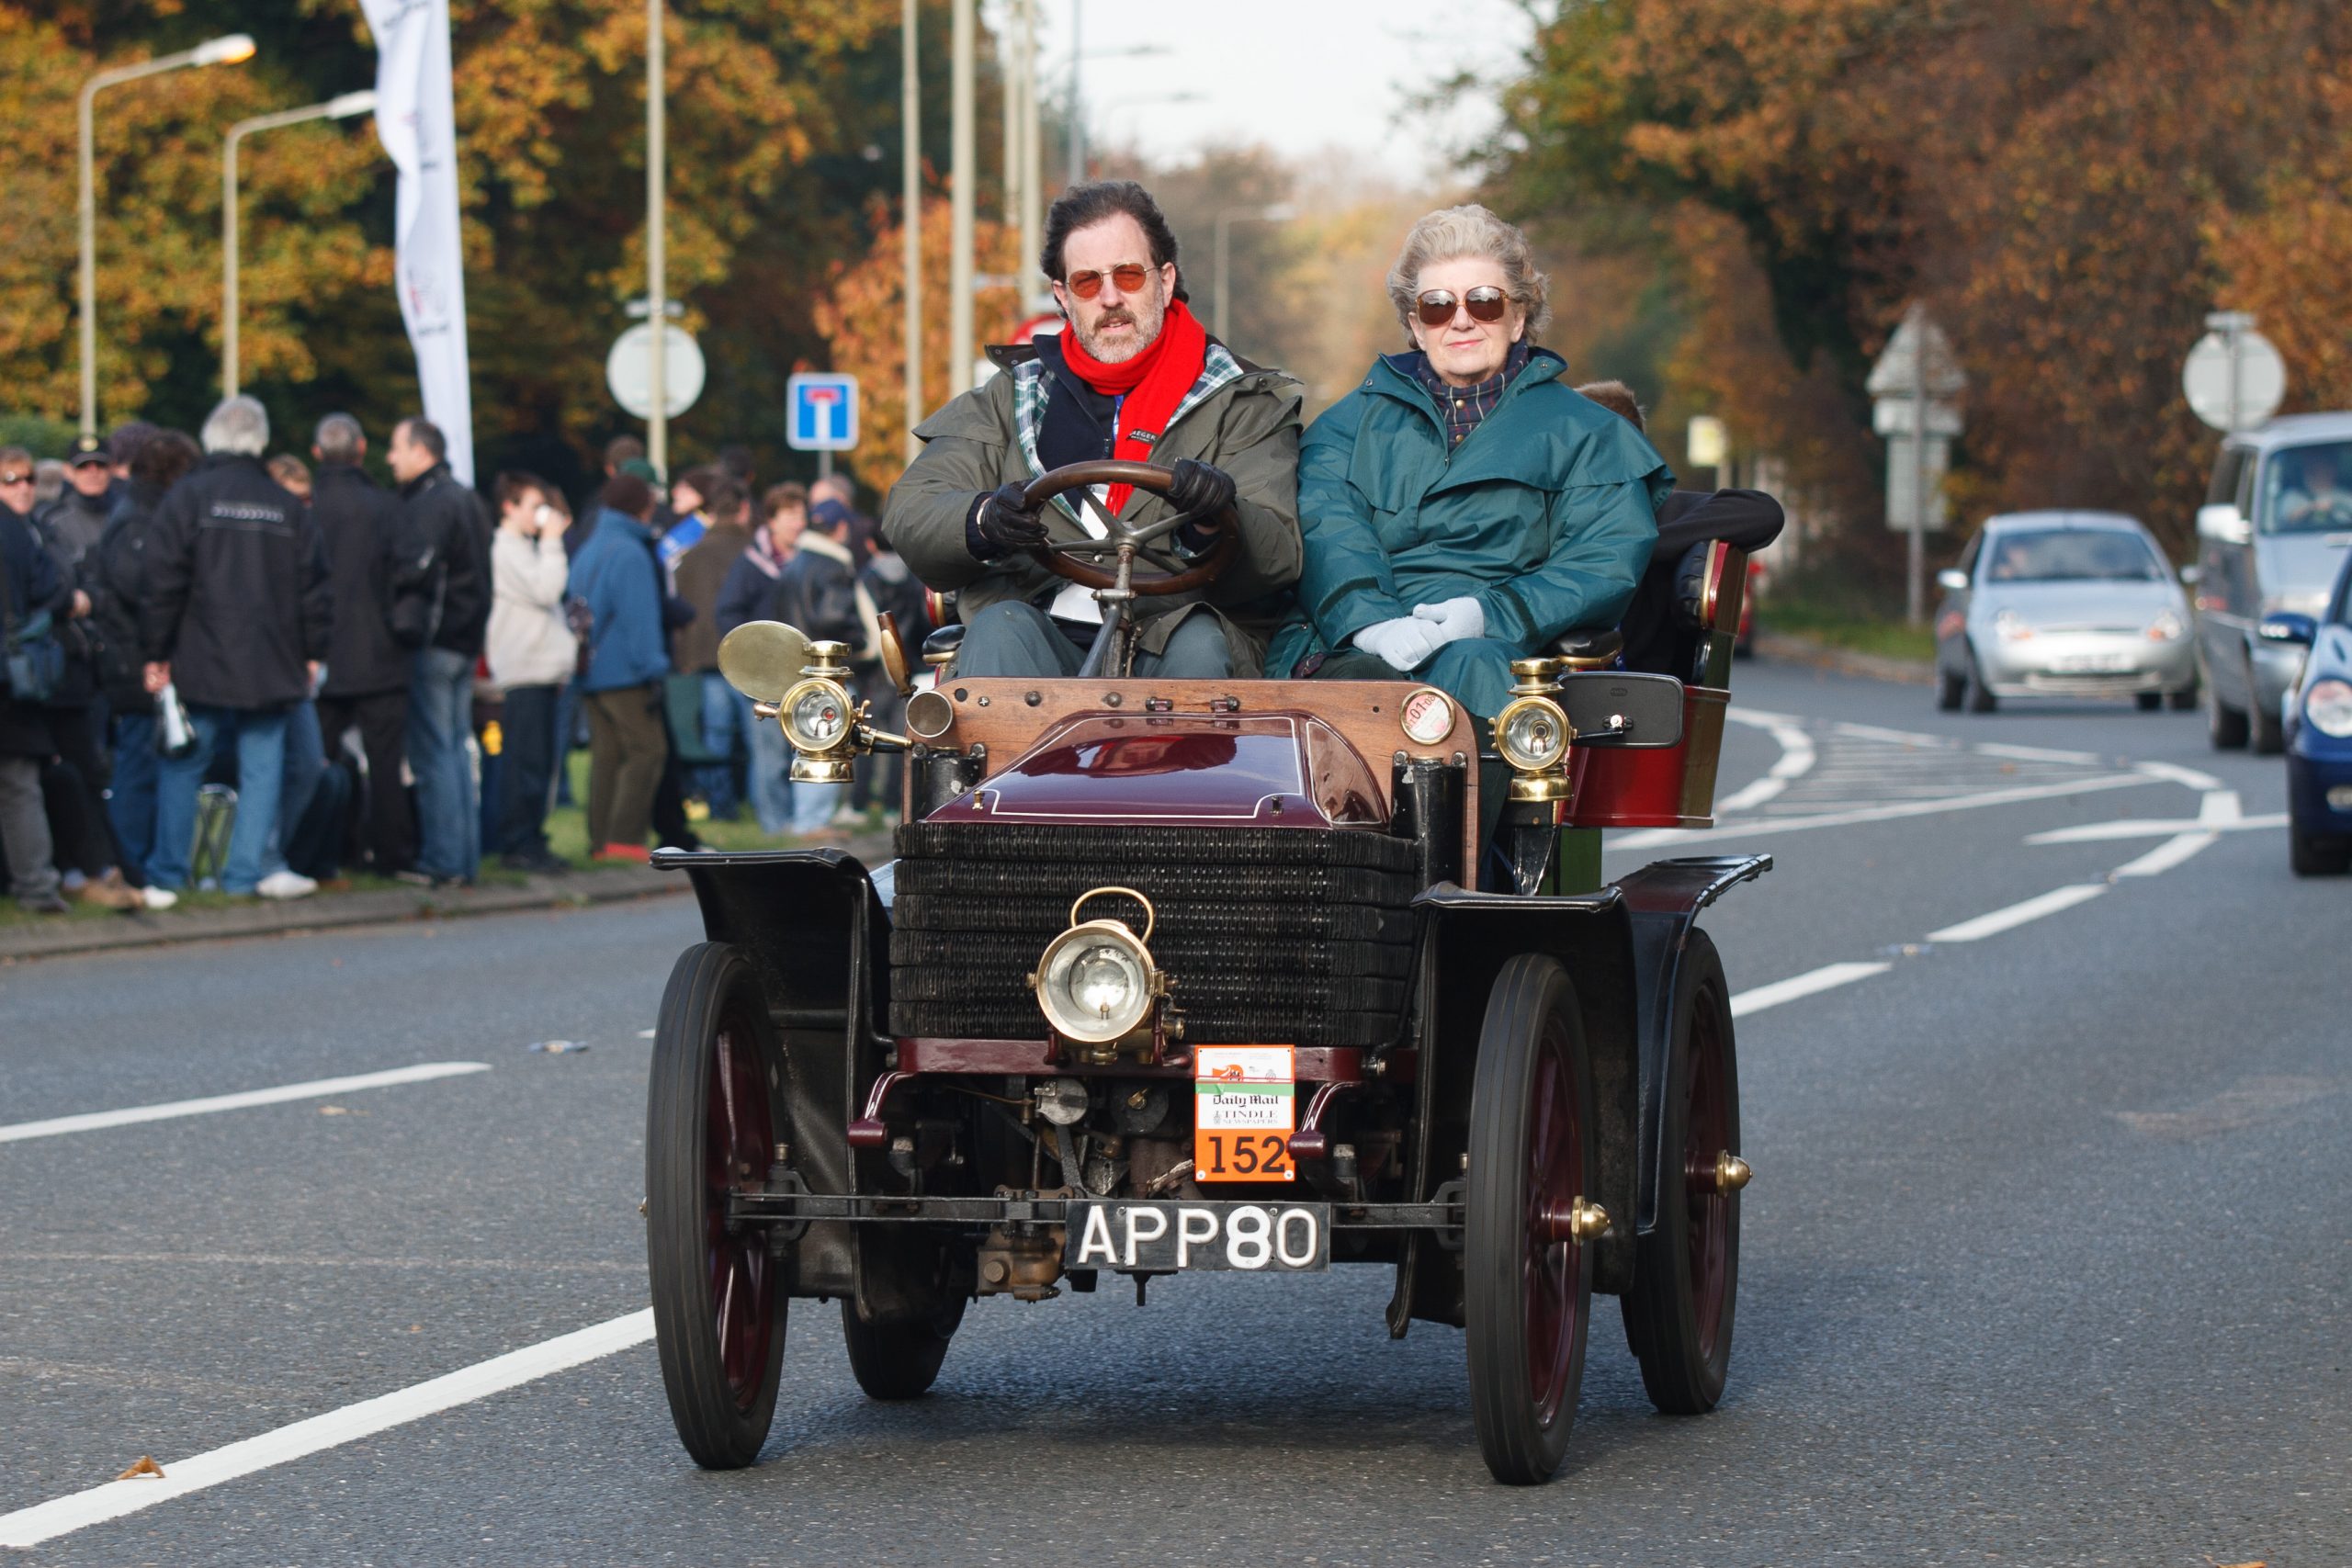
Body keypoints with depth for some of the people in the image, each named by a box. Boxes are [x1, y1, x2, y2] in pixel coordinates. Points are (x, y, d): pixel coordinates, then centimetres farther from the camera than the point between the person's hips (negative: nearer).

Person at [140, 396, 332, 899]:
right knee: (262, 768, 6)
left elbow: (164, 582, -8)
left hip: (200, 667, -2)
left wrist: (157, 652, -1)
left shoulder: (187, 498, -5)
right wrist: (312, 653, 16)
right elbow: (315, 586, 7)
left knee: (182, 767, 7)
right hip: (272, 666, 2)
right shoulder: (286, 505, 4)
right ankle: (248, 870, 2)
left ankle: (169, 871, 10)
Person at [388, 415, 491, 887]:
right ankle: (466, 857, 13)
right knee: (455, 750, 13)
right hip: (467, 641, 9)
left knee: (432, 754, -6)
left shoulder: (429, 505, -13)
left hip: (434, 643, -9)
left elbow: (415, 570, -23)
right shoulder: (467, 499, 16)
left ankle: (441, 860, -7)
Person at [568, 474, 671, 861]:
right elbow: (639, 618, -16)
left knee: (605, 753, 10)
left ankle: (601, 841, 8)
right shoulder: (630, 553, -12)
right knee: (646, 748, -7)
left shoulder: (586, 552, 16)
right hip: (624, 674, -9)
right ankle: (625, 837, -15)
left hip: (592, 675, 9)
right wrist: (652, 669, -14)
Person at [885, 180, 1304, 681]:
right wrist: (983, 521, -19)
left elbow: (1277, 559, -1)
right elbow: (907, 513, 6)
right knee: (1001, 629, -29)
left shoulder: (1246, 403, 13)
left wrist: (1216, 521, -27)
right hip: (1050, 639, 2)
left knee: (1199, 644, -32)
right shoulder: (1013, 396, 20)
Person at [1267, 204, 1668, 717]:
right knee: (1367, 677, -38)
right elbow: (1325, 532, 6)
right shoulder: (1359, 419, 25)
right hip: (1356, 647, 0)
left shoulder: (1583, 433, 21)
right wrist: (1370, 620, -18)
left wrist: (1492, 615, -14)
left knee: (1472, 666, -38)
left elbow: (1607, 563, 5)